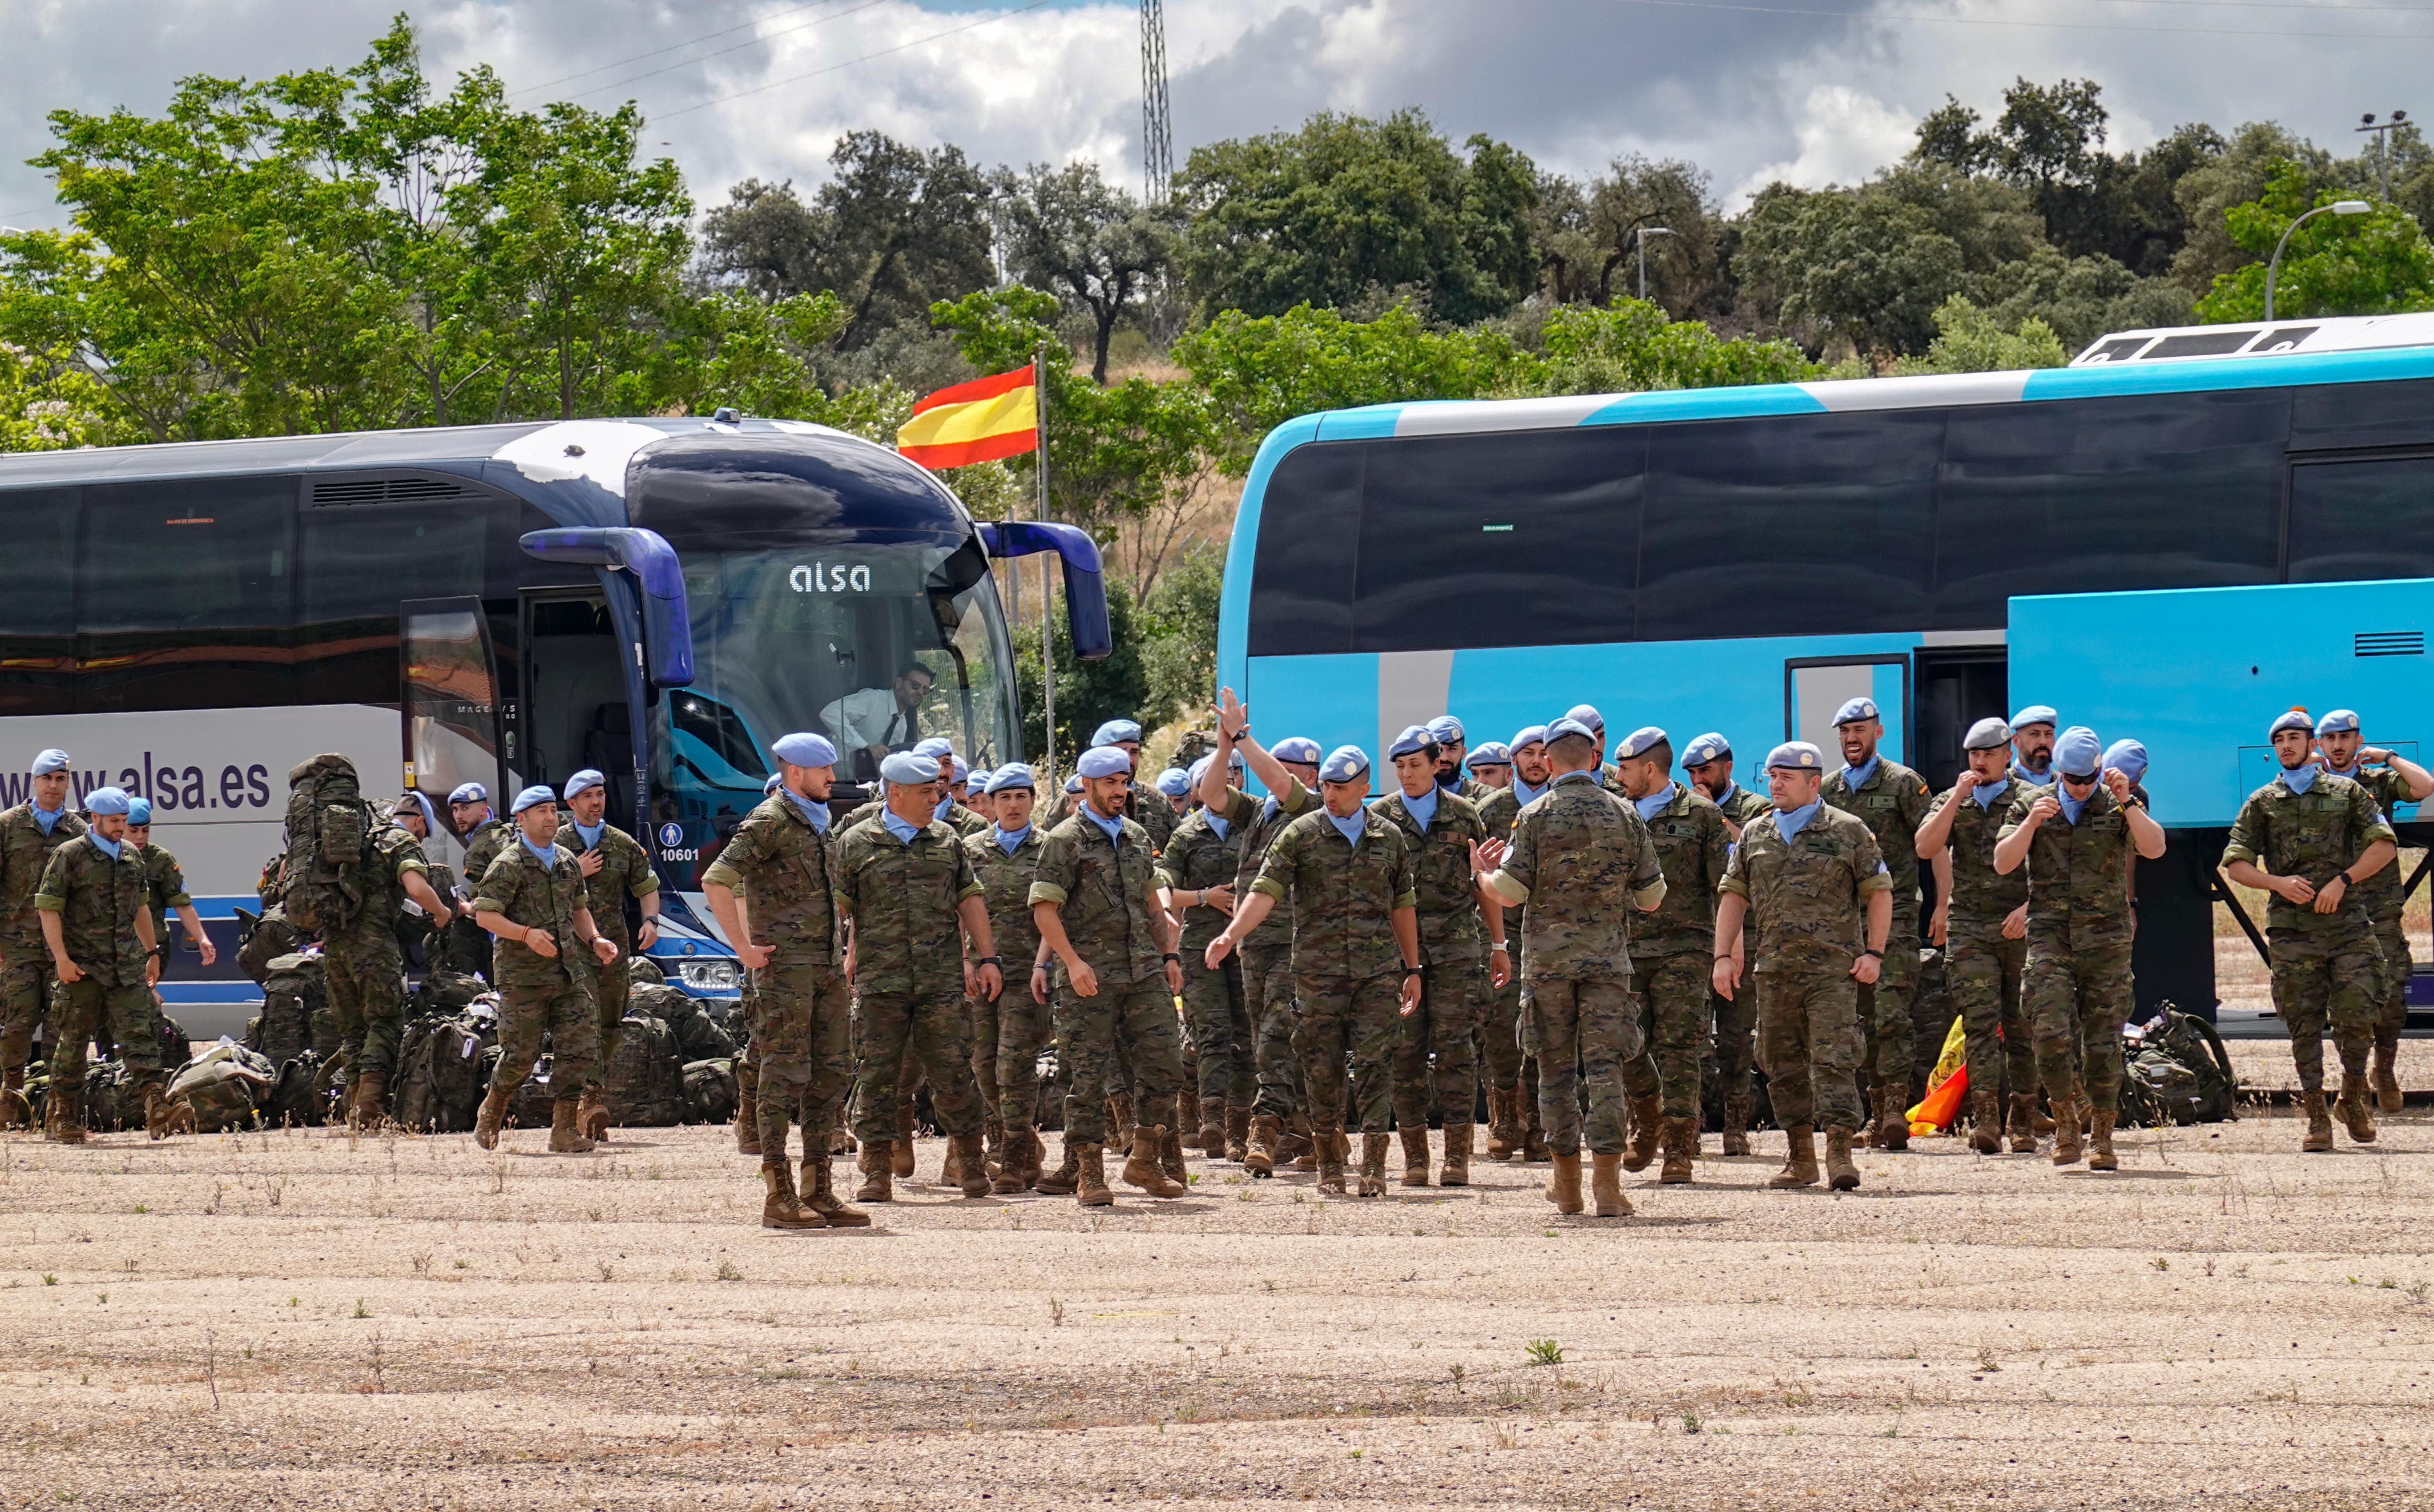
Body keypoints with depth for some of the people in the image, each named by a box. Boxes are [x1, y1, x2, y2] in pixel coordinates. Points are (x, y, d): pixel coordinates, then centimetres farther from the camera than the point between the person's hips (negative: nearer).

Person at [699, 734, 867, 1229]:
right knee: (784, 1075, -7)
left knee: (832, 1075, 7)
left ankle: (818, 1191, 11)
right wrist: (746, 950, -17)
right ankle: (779, 1196, -6)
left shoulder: (822, 825, 17)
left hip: (827, 968, 9)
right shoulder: (769, 822, -10)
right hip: (785, 969, -9)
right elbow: (716, 883, -18)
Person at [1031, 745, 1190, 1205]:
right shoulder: (1065, 841, -3)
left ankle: (1146, 1160, 15)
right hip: (1090, 977, -6)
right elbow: (1044, 909, -8)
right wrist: (1073, 961, -18)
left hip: (1145, 974, 6)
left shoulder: (1137, 837, 17)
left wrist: (1169, 954, 15)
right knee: (1088, 1076, -3)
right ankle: (1090, 1174, 3)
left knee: (1164, 1065, 1)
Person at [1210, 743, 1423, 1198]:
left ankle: (1373, 1165, -6)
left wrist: (1413, 970, 16)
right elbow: (1266, 891, -6)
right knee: (1322, 1067, 1)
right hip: (1318, 970, -1)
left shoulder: (1389, 838, 10)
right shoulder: (1301, 835, 2)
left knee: (1374, 1062, -7)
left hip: (1378, 970, 1)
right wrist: (1230, 935, -20)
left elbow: (1403, 906, 17)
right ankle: (1330, 1165, 13)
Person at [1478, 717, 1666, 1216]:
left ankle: (1567, 1184, 15)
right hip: (1608, 958, 1)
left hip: (1547, 958, -1)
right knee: (1605, 1067, -2)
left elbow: (1509, 894, -8)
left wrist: (1487, 872, 13)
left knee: (1556, 1068, 9)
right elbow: (1652, 897, 6)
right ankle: (1606, 1183, -13)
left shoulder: (1535, 817, -4)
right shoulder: (1625, 816, 3)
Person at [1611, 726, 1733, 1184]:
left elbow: (1725, 884, 1)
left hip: (1682, 949, -4)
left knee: (1678, 1050, -7)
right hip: (1627, 948, 4)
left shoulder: (1701, 815, 2)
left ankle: (1679, 1150, -4)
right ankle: (1646, 1126, 23)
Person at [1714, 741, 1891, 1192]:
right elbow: (1734, 896, 17)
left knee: (1834, 1057, -12)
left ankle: (1840, 1154, -13)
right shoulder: (1755, 834, 14)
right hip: (1774, 968, 5)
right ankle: (1800, 1159, 15)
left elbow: (1879, 892, 4)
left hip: (1833, 968, -5)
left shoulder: (1847, 831, 2)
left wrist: (1874, 953, -4)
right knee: (1783, 1063, 7)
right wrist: (1724, 956, 8)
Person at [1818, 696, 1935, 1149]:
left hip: (1895, 912, -5)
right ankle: (1879, 1112, 11)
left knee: (1892, 1014, -13)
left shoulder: (1903, 784, 0)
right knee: (1865, 1018, 6)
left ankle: (1896, 1113, -16)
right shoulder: (1827, 791, 14)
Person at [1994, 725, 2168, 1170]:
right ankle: (2066, 1123, 3)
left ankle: (2102, 1137, 9)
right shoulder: (2031, 804, 10)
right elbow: (2003, 863, 2)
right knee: (2051, 1031, -14)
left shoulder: (2120, 807, 8)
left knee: (2103, 1041, 0)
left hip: (2106, 937, 0)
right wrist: (2032, 823, -11)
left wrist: (2126, 802, -17)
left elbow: (2154, 849, -8)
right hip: (2050, 937, 0)